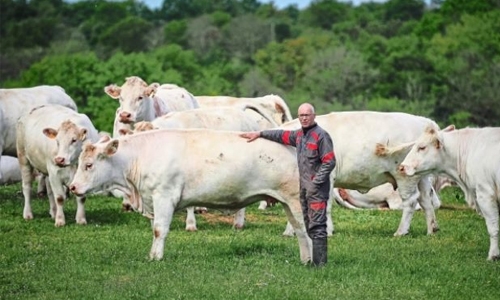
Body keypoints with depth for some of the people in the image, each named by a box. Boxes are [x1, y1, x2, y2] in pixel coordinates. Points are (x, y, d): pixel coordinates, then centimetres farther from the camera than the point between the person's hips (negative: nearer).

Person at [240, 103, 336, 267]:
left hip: (317, 188, -9)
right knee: (309, 226, 11)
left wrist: (316, 182, -17)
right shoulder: (299, 135, 14)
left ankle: (320, 264, -14)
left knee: (317, 226, -12)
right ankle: (312, 259, 15)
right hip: (304, 188, 9)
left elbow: (329, 162, -15)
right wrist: (260, 134, 32)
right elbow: (282, 135, 30)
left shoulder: (321, 135, -11)